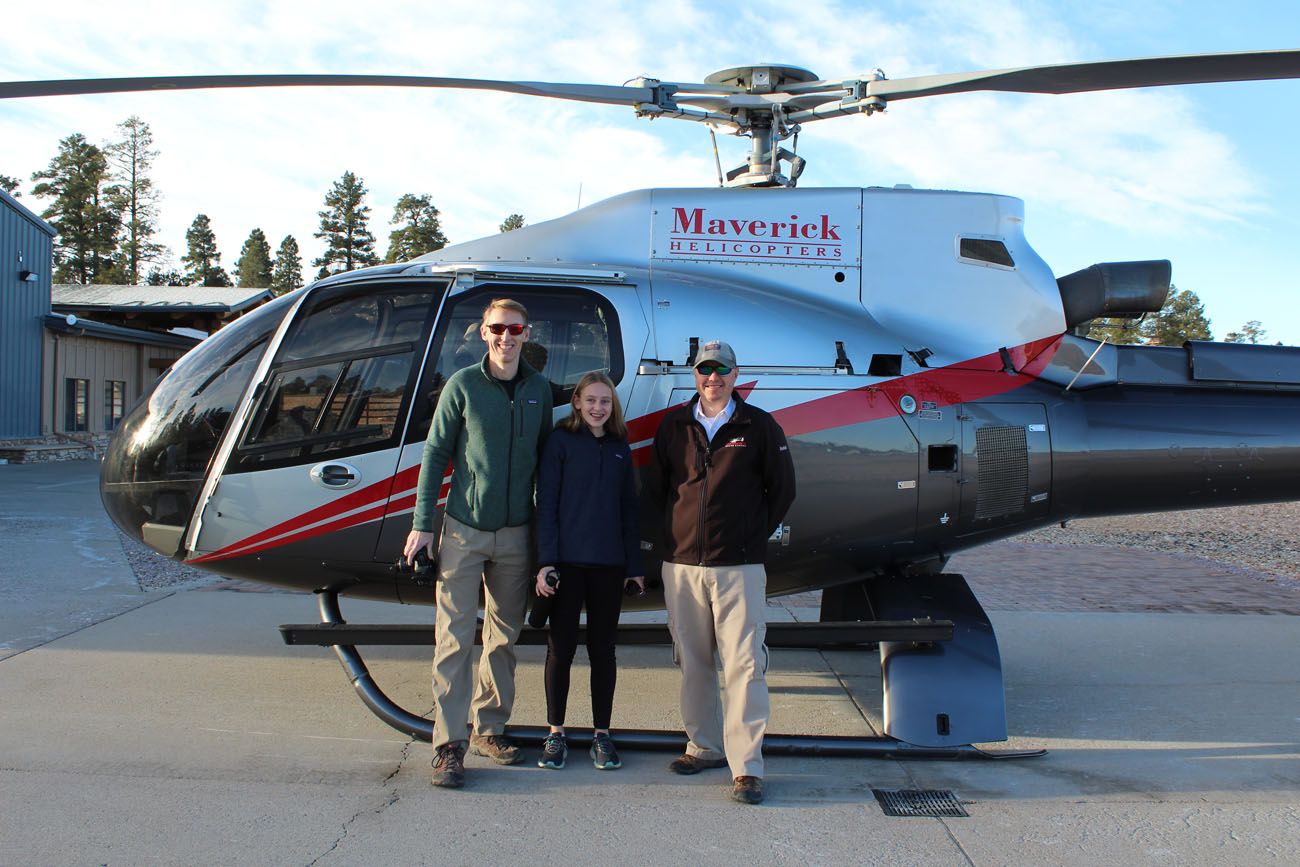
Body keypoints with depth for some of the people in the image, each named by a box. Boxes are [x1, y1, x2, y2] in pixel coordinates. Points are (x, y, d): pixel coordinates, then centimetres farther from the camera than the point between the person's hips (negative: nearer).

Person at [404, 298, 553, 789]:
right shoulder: (463, 385, -2)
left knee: (504, 636, 11)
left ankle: (489, 727, 24)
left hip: (516, 533, 3)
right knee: (455, 637, -4)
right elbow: (436, 453, -1)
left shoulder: (539, 390, 7)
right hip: (463, 530, -3)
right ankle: (449, 743, 1)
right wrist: (422, 522, -6)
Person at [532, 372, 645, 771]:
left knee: (603, 649, 9)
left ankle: (602, 734, 18)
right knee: (561, 648, 4)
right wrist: (546, 561, -12)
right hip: (567, 560, -3)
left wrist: (635, 566, 8)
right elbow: (546, 503, -5)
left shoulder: (620, 448, 10)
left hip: (609, 564, 3)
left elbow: (629, 510, 12)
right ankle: (556, 734, 15)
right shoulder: (561, 441, -1)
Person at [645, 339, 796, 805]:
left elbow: (782, 488, 10)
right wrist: (677, 532, 10)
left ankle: (746, 766, -2)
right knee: (693, 661, 10)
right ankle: (705, 746, 24)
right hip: (681, 563, 3)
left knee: (744, 664, -6)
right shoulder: (674, 425, 8)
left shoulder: (759, 426, 3)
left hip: (739, 565, -3)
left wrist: (754, 535, 6)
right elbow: (655, 486, 17)